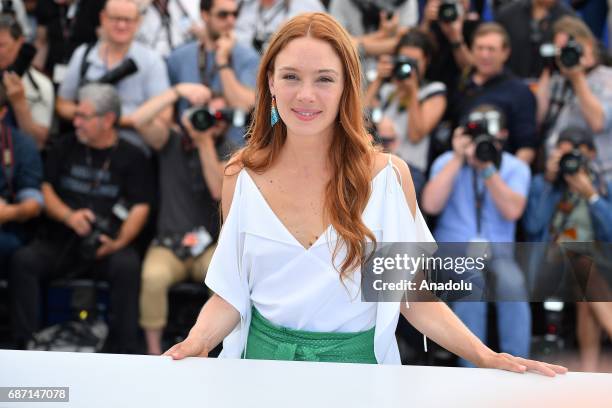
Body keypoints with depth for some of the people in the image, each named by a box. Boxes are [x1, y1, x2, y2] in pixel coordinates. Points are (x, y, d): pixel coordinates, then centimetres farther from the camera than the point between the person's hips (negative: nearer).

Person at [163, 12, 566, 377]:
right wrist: (196, 341, -14)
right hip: (265, 359, 0)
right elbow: (230, 295, 6)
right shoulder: (242, 178, 0)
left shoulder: (388, 176, -4)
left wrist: (487, 358, -11)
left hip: (357, 362, 0)